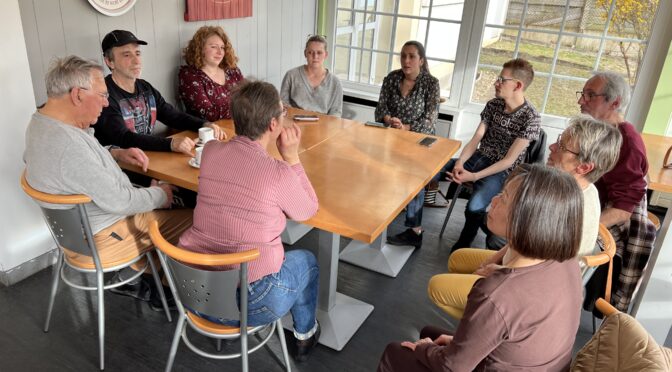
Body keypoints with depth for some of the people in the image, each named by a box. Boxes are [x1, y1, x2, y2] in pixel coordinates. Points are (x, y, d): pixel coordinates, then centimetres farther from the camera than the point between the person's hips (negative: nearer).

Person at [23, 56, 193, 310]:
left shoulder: (41, 121, -2)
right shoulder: (69, 145, -33)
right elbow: (118, 201, -27)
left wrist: (115, 153, 2)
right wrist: (160, 195, -11)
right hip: (99, 238, -10)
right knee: (193, 219, -7)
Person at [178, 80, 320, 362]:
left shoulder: (210, 150, -5)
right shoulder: (280, 173, -21)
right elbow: (308, 212, 0)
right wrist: (291, 157, -3)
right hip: (247, 302, -5)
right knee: (306, 260, 25)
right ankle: (305, 335, 45)